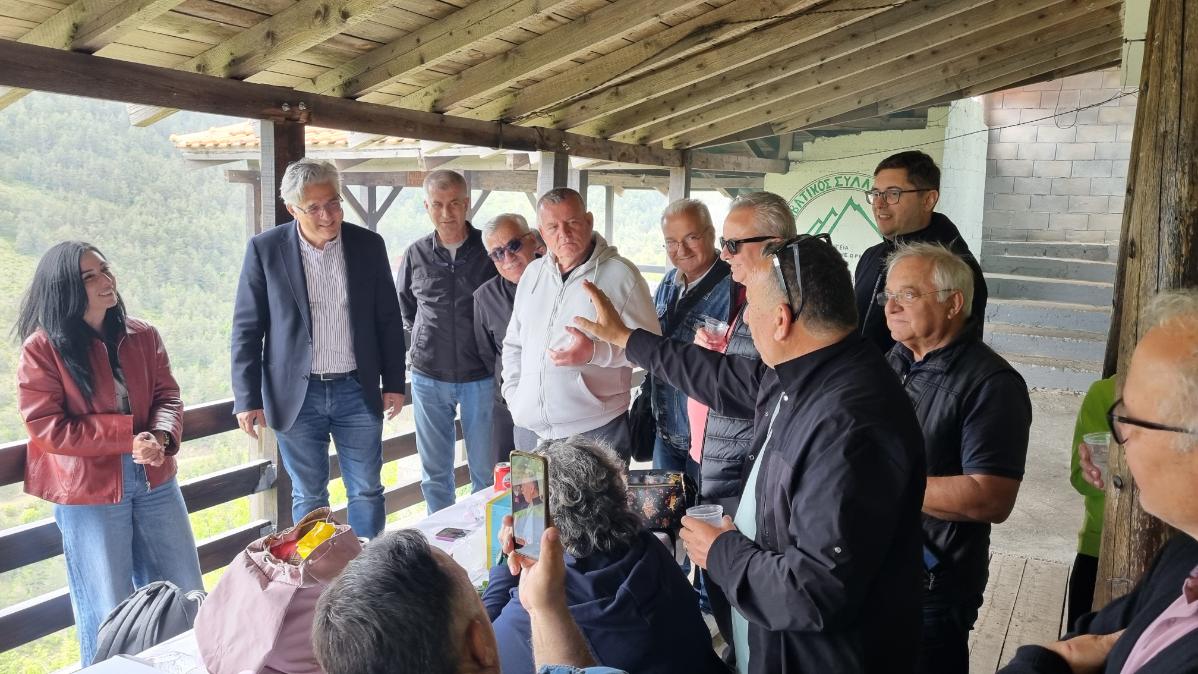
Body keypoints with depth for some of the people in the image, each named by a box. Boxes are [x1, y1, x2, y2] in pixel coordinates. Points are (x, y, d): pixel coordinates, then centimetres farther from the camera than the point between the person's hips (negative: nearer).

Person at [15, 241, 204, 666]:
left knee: (187, 598, 15)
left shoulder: (142, 336, 3)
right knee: (109, 617, 8)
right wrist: (129, 436, -19)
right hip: (88, 494, -5)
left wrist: (161, 437, -19)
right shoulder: (42, 348, -11)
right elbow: (47, 427, -15)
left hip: (154, 482, 5)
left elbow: (168, 396, 3)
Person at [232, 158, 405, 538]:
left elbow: (389, 321, 6)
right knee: (308, 497, 10)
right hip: (297, 394, -1)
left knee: (367, 492, 9)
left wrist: (394, 383, 5)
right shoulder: (265, 249, -5)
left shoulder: (369, 245, 0)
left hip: (357, 391, 1)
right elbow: (246, 329, -2)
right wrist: (247, 399, -4)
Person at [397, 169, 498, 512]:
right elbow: (403, 308, 18)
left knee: (485, 468, 8)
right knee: (434, 471, 12)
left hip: (480, 376, -2)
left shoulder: (490, 249, -4)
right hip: (429, 377, 2)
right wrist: (428, 335, 9)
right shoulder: (416, 254, 2)